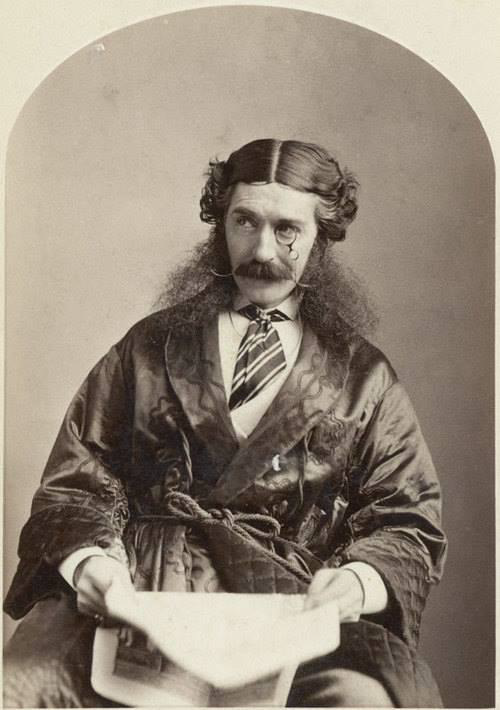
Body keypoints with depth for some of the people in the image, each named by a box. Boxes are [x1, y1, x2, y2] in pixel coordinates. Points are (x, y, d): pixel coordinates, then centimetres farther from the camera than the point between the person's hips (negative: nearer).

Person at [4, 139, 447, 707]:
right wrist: (90, 560, -11)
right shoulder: (149, 346, 15)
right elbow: (75, 483, 10)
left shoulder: (364, 376, 14)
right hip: (130, 592, 1)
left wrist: (360, 579, -12)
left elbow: (409, 521, 10)